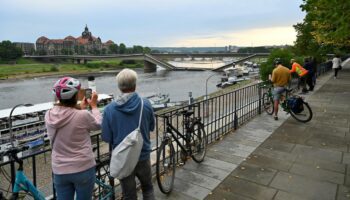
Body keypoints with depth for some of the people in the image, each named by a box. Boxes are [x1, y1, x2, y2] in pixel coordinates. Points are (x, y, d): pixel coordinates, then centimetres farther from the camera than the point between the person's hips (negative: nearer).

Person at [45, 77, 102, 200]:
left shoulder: (49, 115, -5)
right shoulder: (83, 115, -21)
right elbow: (98, 124, -1)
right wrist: (94, 106, 12)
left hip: (59, 170, 4)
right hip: (83, 169, -4)